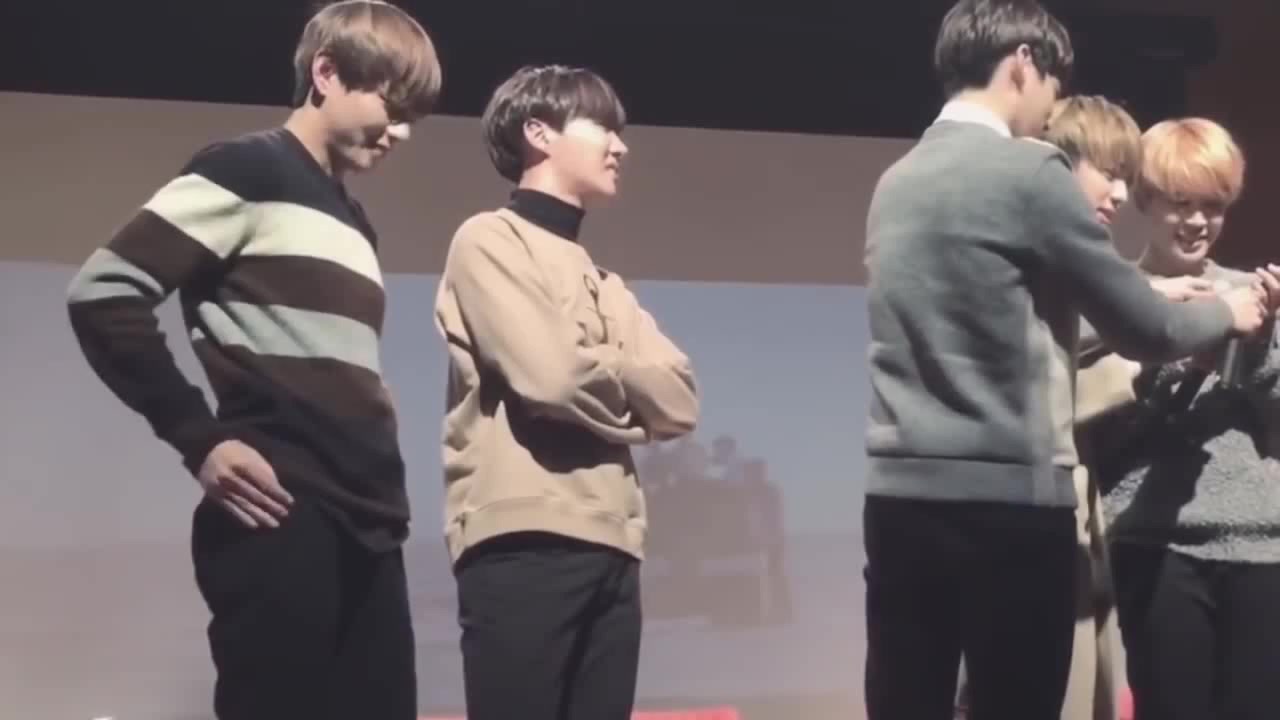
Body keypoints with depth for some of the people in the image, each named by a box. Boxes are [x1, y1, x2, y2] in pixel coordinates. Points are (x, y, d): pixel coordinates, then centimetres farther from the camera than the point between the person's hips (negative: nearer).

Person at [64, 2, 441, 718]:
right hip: (280, 523, -8)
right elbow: (103, 294, -9)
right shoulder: (247, 171, -2)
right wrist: (201, 438, -12)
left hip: (365, 530, 8)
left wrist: (383, 491, 14)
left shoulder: (353, 221, 22)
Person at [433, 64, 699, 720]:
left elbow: (680, 402, 10)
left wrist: (596, 376, -5)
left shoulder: (605, 283, 24)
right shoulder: (489, 241, 2)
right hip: (523, 542, -7)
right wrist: (629, 394, 6)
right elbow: (552, 375, -13)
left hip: (610, 547, 7)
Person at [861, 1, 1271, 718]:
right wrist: (1227, 311, 16)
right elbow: (1145, 329, -4)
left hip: (900, 496, 7)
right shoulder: (1029, 171, -9)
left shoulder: (897, 179, 13)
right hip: (1009, 501, -7)